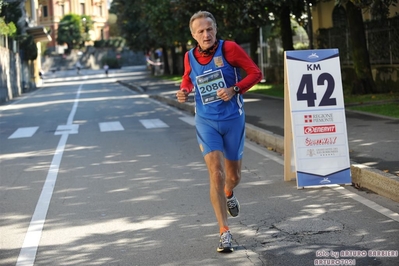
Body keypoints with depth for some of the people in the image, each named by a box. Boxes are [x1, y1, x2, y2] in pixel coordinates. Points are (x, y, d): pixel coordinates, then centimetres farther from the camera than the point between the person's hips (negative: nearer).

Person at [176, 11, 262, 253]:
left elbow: (256, 73, -7)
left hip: (233, 119, 0)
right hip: (206, 121, 1)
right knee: (216, 174, -15)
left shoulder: (229, 48, -11)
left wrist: (234, 89, -21)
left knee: (233, 176, 13)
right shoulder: (190, 57, -1)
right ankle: (224, 232, -9)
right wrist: (184, 92, -2)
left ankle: (229, 194, 53)